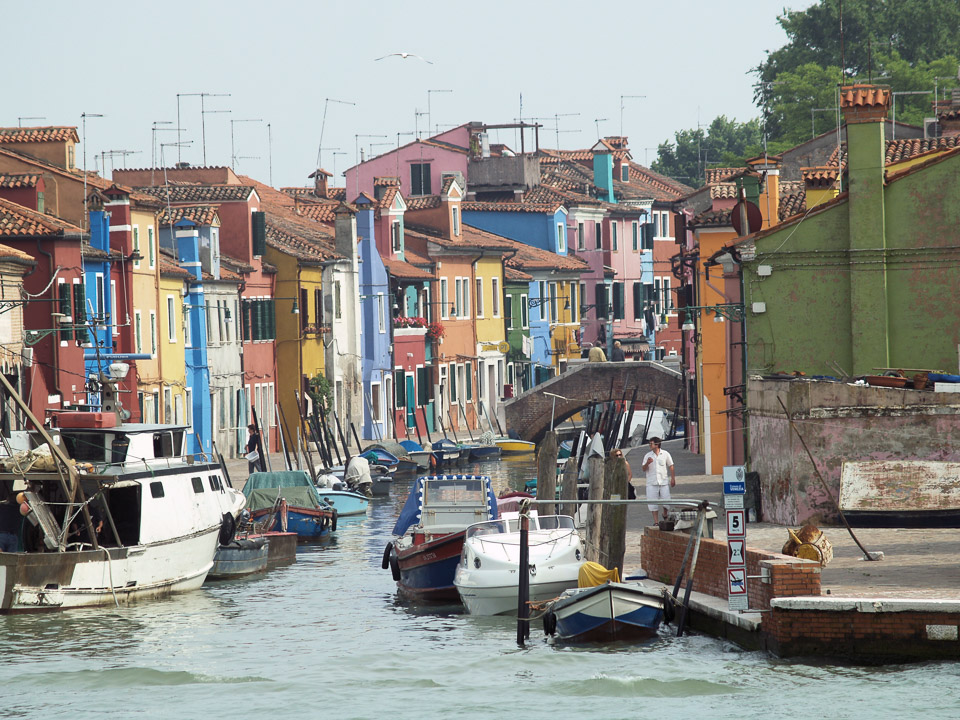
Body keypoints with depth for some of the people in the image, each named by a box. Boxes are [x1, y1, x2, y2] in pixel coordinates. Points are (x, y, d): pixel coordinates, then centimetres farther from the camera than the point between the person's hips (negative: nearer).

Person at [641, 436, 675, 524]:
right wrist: (647, 463, -17)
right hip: (652, 483, 1)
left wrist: (673, 478, 6)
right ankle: (656, 521, 5)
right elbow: (644, 469, 4)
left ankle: (665, 515, 26)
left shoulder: (665, 454, 3)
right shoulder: (648, 456, 5)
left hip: (663, 482, -1)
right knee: (653, 504, -1)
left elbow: (671, 466, 10)